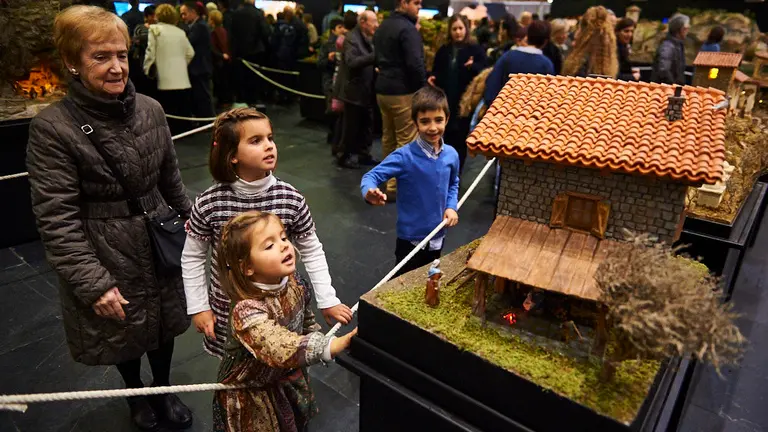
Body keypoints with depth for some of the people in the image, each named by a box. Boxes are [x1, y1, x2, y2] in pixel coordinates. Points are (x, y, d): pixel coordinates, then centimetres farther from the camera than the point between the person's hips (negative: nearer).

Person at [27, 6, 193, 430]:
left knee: (164, 324, 18)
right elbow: (56, 219, -17)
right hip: (106, 257, -3)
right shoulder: (52, 127, -16)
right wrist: (93, 283, -20)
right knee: (124, 333, 19)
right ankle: (135, 394, 49)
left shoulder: (150, 109, -3)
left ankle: (163, 390, 46)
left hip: (161, 244, 3)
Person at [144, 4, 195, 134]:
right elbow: (190, 53, 13)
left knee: (168, 112, 0)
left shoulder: (155, 29, 0)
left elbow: (150, 53, -4)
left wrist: (146, 70, 8)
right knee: (183, 111, 9)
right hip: (183, 78, 4)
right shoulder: (180, 32, 11)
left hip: (166, 79, -4)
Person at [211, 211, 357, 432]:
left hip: (289, 382, 6)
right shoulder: (247, 310, -37)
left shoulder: (292, 284, -14)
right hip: (250, 395, -6)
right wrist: (331, 346, -59)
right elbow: (282, 350, -49)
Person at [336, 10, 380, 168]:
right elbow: (352, 62, -28)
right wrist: (375, 56, -34)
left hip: (367, 90, 9)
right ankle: (344, 156, 12)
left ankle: (364, 154, 24)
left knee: (367, 126, 13)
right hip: (355, 91, -9)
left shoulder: (369, 39, 15)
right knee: (351, 126, 0)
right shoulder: (352, 38, -13)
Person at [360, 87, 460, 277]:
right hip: (410, 238, -5)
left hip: (437, 236, 5)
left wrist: (452, 207, -4)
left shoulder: (451, 155, -7)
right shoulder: (404, 157, -23)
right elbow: (371, 176, -24)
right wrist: (370, 192, -47)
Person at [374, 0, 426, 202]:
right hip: (403, 91, -9)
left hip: (382, 88, 10)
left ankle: (389, 180, 27)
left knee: (388, 137, 16)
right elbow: (415, 63, -22)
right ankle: (396, 187, -1)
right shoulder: (408, 29, -15)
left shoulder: (383, 26, 16)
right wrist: (424, 86, -9)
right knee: (406, 141, -4)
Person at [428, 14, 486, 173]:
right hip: (445, 99, 3)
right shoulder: (443, 50, 10)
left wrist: (473, 66, -25)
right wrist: (433, 78, -6)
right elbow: (437, 71, 17)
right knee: (446, 135, 6)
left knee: (461, 137, 6)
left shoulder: (475, 49, 0)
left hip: (465, 100, -3)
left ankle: (456, 172, 19)